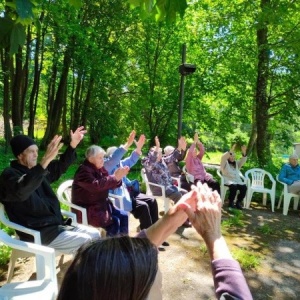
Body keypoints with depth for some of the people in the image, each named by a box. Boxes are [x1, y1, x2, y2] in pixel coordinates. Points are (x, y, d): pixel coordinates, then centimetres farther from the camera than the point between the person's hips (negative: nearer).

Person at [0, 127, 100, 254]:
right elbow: (21, 190, -36)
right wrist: (45, 160, -48)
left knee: (95, 234, 1)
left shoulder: (36, 170, 13)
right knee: (84, 242, -21)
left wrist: (73, 145, 4)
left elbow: (60, 166, 20)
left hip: (56, 224, 8)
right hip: (37, 233, -8)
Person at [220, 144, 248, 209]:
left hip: (237, 181, 5)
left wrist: (244, 152, -6)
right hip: (228, 181, -5)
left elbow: (243, 160, 13)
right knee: (234, 186, -37)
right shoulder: (225, 163, 9)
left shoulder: (237, 163, 27)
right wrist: (231, 150, -21)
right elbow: (223, 157, -12)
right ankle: (231, 202, -17)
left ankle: (238, 202, -10)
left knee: (244, 187, -26)